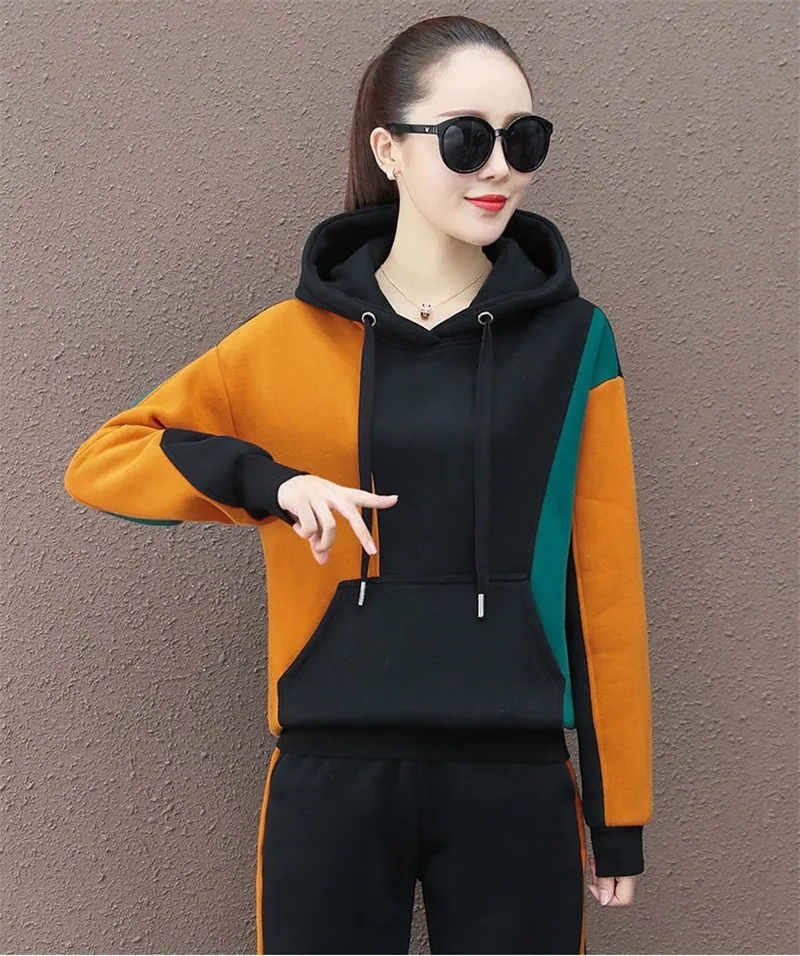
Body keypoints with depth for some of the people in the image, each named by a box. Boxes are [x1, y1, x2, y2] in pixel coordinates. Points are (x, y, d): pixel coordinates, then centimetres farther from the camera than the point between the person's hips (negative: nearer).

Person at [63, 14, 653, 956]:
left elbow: (605, 585, 2)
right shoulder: (292, 339, 1)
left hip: (516, 783, 0)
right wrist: (268, 481, -14)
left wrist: (619, 813, 4)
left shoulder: (570, 338, 1)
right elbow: (98, 464, 3)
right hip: (333, 775, 0)